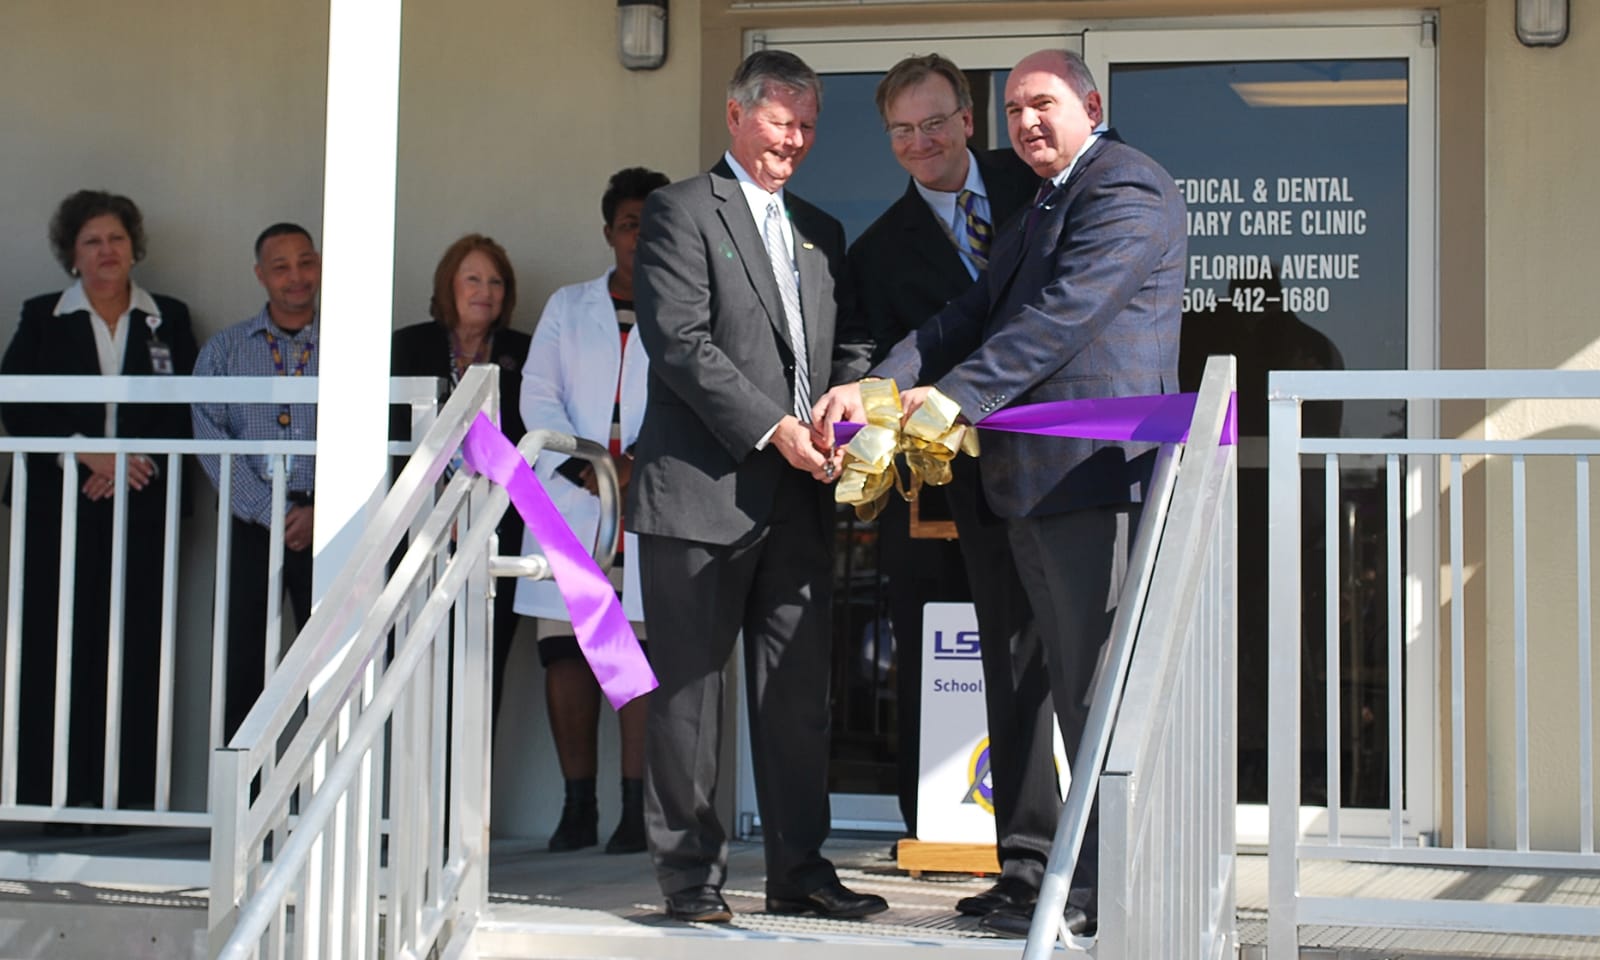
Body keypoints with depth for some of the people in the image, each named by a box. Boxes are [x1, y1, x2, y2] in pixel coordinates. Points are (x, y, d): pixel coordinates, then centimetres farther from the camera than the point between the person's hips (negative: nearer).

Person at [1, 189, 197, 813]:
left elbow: (186, 411, 5)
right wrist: (89, 454, -11)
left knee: (135, 649, -4)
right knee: (57, 645, -4)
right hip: (57, 507, 0)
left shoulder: (169, 321, 13)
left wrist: (136, 462, -11)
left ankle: (127, 795, -1)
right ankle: (52, 796, 0)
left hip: (142, 507, 0)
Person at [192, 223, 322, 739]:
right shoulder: (225, 350, 10)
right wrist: (273, 513, -10)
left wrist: (322, 512, -13)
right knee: (243, 660, -2)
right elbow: (212, 440, -1)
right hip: (253, 522, 1)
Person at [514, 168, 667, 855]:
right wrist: (583, 467, -7)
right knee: (565, 648, -1)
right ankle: (577, 806, 5)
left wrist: (641, 462, -16)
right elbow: (537, 395, 9)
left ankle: (636, 809, -6)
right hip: (570, 503, 3)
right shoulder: (568, 306, 19)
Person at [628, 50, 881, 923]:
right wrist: (772, 427, -15)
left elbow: (849, 348, 20)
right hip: (702, 490, -6)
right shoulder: (682, 210, 0)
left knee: (798, 691, 7)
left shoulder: (821, 232, 21)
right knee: (689, 688, 0)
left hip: (798, 496, 6)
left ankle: (799, 869, 14)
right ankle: (689, 873, 7)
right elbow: (681, 342, -11)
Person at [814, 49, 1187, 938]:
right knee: (1077, 691, 12)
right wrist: (876, 385, 3)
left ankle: (1107, 888, -2)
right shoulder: (1040, 211, 25)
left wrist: (955, 396, -22)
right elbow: (976, 314, 17)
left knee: (1103, 687, -7)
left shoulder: (1128, 189, -7)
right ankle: (1091, 873, 18)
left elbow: (1064, 312, -18)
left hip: (1098, 465, -10)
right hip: (1033, 480, 10)